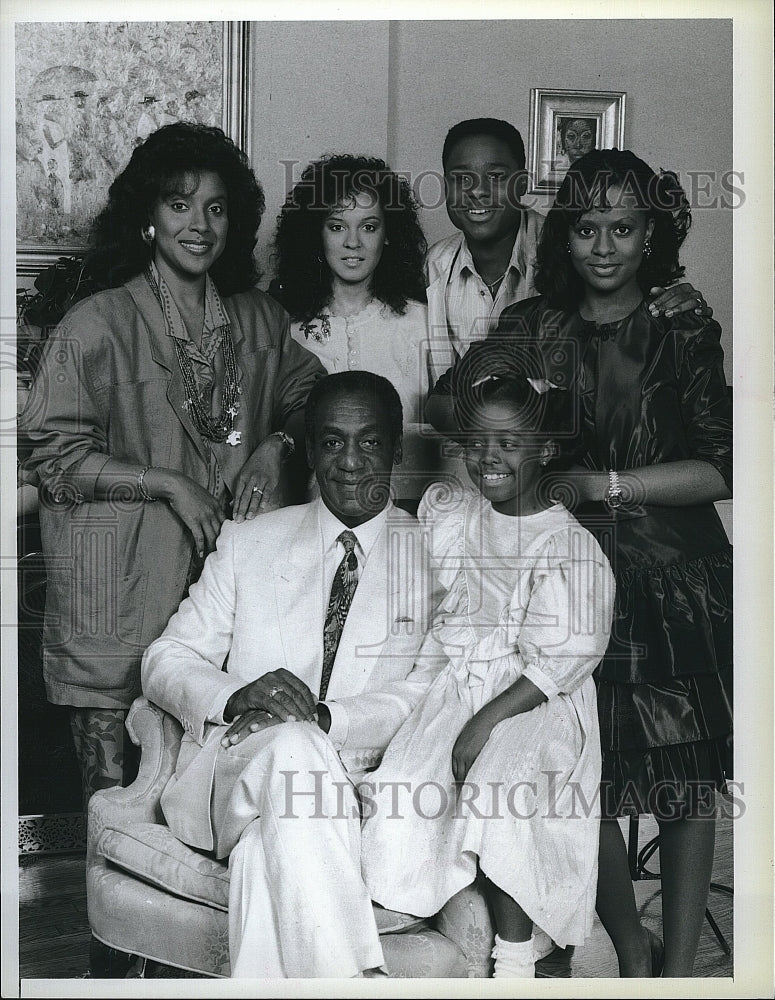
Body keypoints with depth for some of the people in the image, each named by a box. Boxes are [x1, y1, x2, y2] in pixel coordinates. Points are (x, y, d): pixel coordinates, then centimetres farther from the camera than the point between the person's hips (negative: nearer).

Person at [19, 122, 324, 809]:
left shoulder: (260, 319, 8)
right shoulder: (98, 325, -7)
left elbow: (306, 397, 21)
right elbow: (55, 456, -7)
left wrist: (276, 448, 1)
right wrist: (167, 483, -13)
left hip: (229, 563, 4)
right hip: (122, 580, -4)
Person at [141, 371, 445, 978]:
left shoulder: (434, 557, 10)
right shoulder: (247, 543, 15)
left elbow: (437, 688, -3)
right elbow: (166, 662, 10)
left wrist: (325, 717, -21)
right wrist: (238, 695, -15)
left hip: (358, 781, -1)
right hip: (229, 771, 2)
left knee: (267, 843, -37)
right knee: (289, 744, -35)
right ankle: (349, 976, -40)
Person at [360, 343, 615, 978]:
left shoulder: (571, 545, -5)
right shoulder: (443, 511, 11)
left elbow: (564, 658, -12)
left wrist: (487, 721, -20)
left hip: (532, 705, -4)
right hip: (447, 687, 5)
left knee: (497, 801, -28)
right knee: (400, 792, -21)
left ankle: (516, 960, -9)